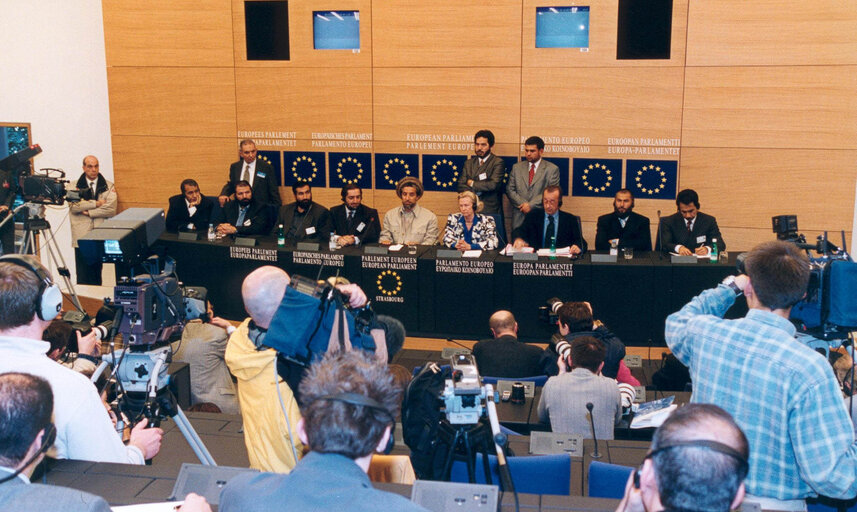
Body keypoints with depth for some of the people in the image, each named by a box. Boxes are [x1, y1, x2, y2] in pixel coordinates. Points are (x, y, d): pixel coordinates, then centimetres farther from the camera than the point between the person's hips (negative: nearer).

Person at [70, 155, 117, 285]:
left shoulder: (108, 186, 9)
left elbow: (111, 209, -4)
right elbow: (73, 206, -6)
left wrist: (89, 212, -6)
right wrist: (96, 203, -7)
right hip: (82, 236, 0)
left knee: (97, 273, 1)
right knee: (83, 276, -3)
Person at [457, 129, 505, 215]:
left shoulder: (498, 162, -1)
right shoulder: (468, 163, 15)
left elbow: (494, 184, -14)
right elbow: (461, 185, 7)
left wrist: (472, 183, -3)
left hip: (490, 211, -4)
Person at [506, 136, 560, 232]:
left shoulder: (552, 169, 3)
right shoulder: (516, 167, 15)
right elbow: (510, 189, 8)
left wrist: (531, 205, -12)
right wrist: (523, 204, -8)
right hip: (519, 219, 3)